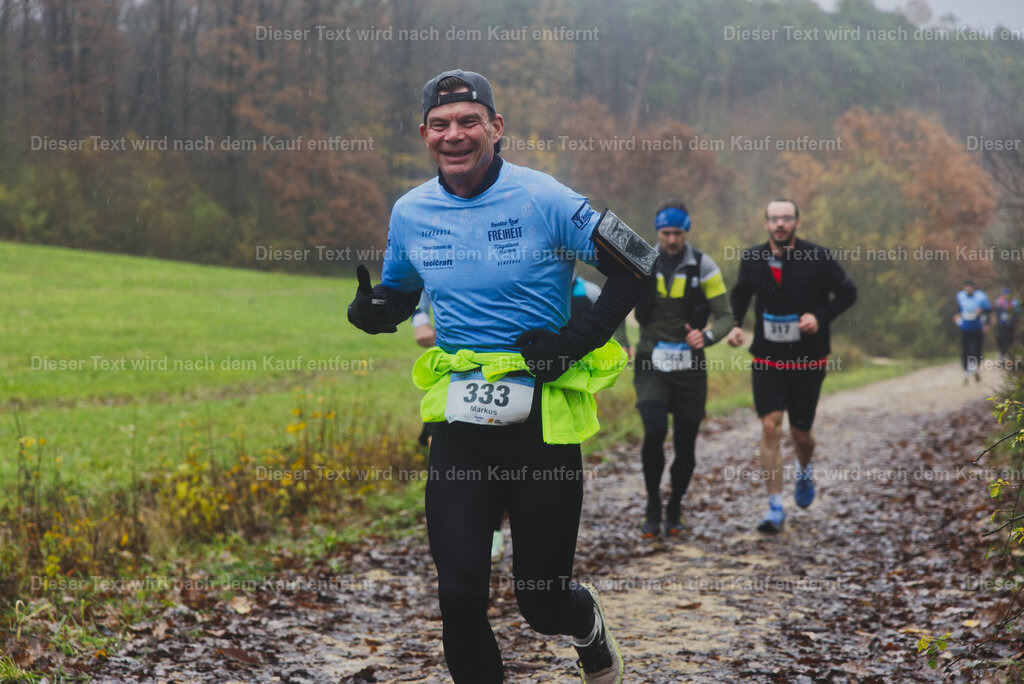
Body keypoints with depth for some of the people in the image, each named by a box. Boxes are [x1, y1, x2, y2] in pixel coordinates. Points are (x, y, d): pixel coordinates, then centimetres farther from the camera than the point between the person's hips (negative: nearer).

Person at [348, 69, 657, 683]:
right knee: (459, 592, -6)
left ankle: (590, 625, 41)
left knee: (544, 600, 5)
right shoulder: (410, 212, 5)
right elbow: (398, 294, 20)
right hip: (461, 418, 3)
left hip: (544, 415, -3)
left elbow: (638, 266, -3)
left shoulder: (542, 200, -8)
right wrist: (372, 311, -3)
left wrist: (578, 341, -11)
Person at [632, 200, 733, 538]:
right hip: (651, 363, 0)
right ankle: (652, 507, -2)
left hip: (689, 365, 1)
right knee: (654, 432, -21)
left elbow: (726, 317, -4)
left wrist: (707, 336, -24)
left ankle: (674, 509, 27)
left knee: (685, 447, 3)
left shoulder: (703, 266, -3)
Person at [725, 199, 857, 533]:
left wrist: (821, 316, -16)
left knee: (800, 433, 7)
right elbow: (740, 295, 16)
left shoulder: (818, 258, -10)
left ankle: (804, 471, 44)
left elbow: (848, 292, 0)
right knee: (770, 428, -12)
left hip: (808, 361, -1)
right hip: (767, 360, 1)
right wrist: (736, 325, -2)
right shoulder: (752, 259, -3)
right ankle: (775, 507, -6)